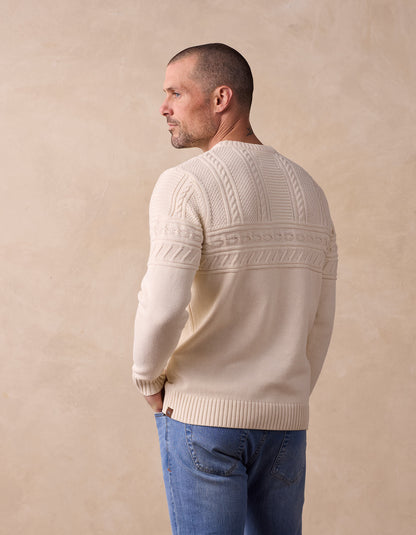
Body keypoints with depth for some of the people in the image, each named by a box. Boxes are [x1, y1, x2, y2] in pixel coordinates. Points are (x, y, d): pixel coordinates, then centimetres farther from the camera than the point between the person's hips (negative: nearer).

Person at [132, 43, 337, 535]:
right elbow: (320, 320, 11)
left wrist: (149, 379, -5)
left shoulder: (185, 185, -13)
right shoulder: (309, 191, 7)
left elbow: (163, 306, -23)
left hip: (202, 414, -5)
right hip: (284, 419, 5)